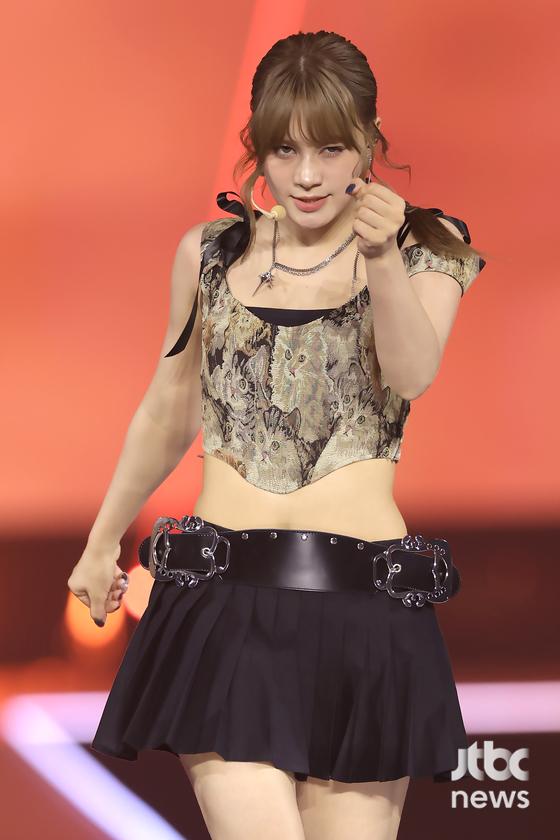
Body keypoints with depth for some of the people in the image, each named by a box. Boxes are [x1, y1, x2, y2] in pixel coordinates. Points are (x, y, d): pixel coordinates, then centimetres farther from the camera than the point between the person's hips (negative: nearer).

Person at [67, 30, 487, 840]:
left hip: (363, 602, -1)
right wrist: (102, 543, 33)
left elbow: (412, 376, -14)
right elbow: (167, 416, 23)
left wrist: (382, 258, -30)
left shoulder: (425, 251, 6)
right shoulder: (211, 253, 10)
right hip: (224, 600, 1)